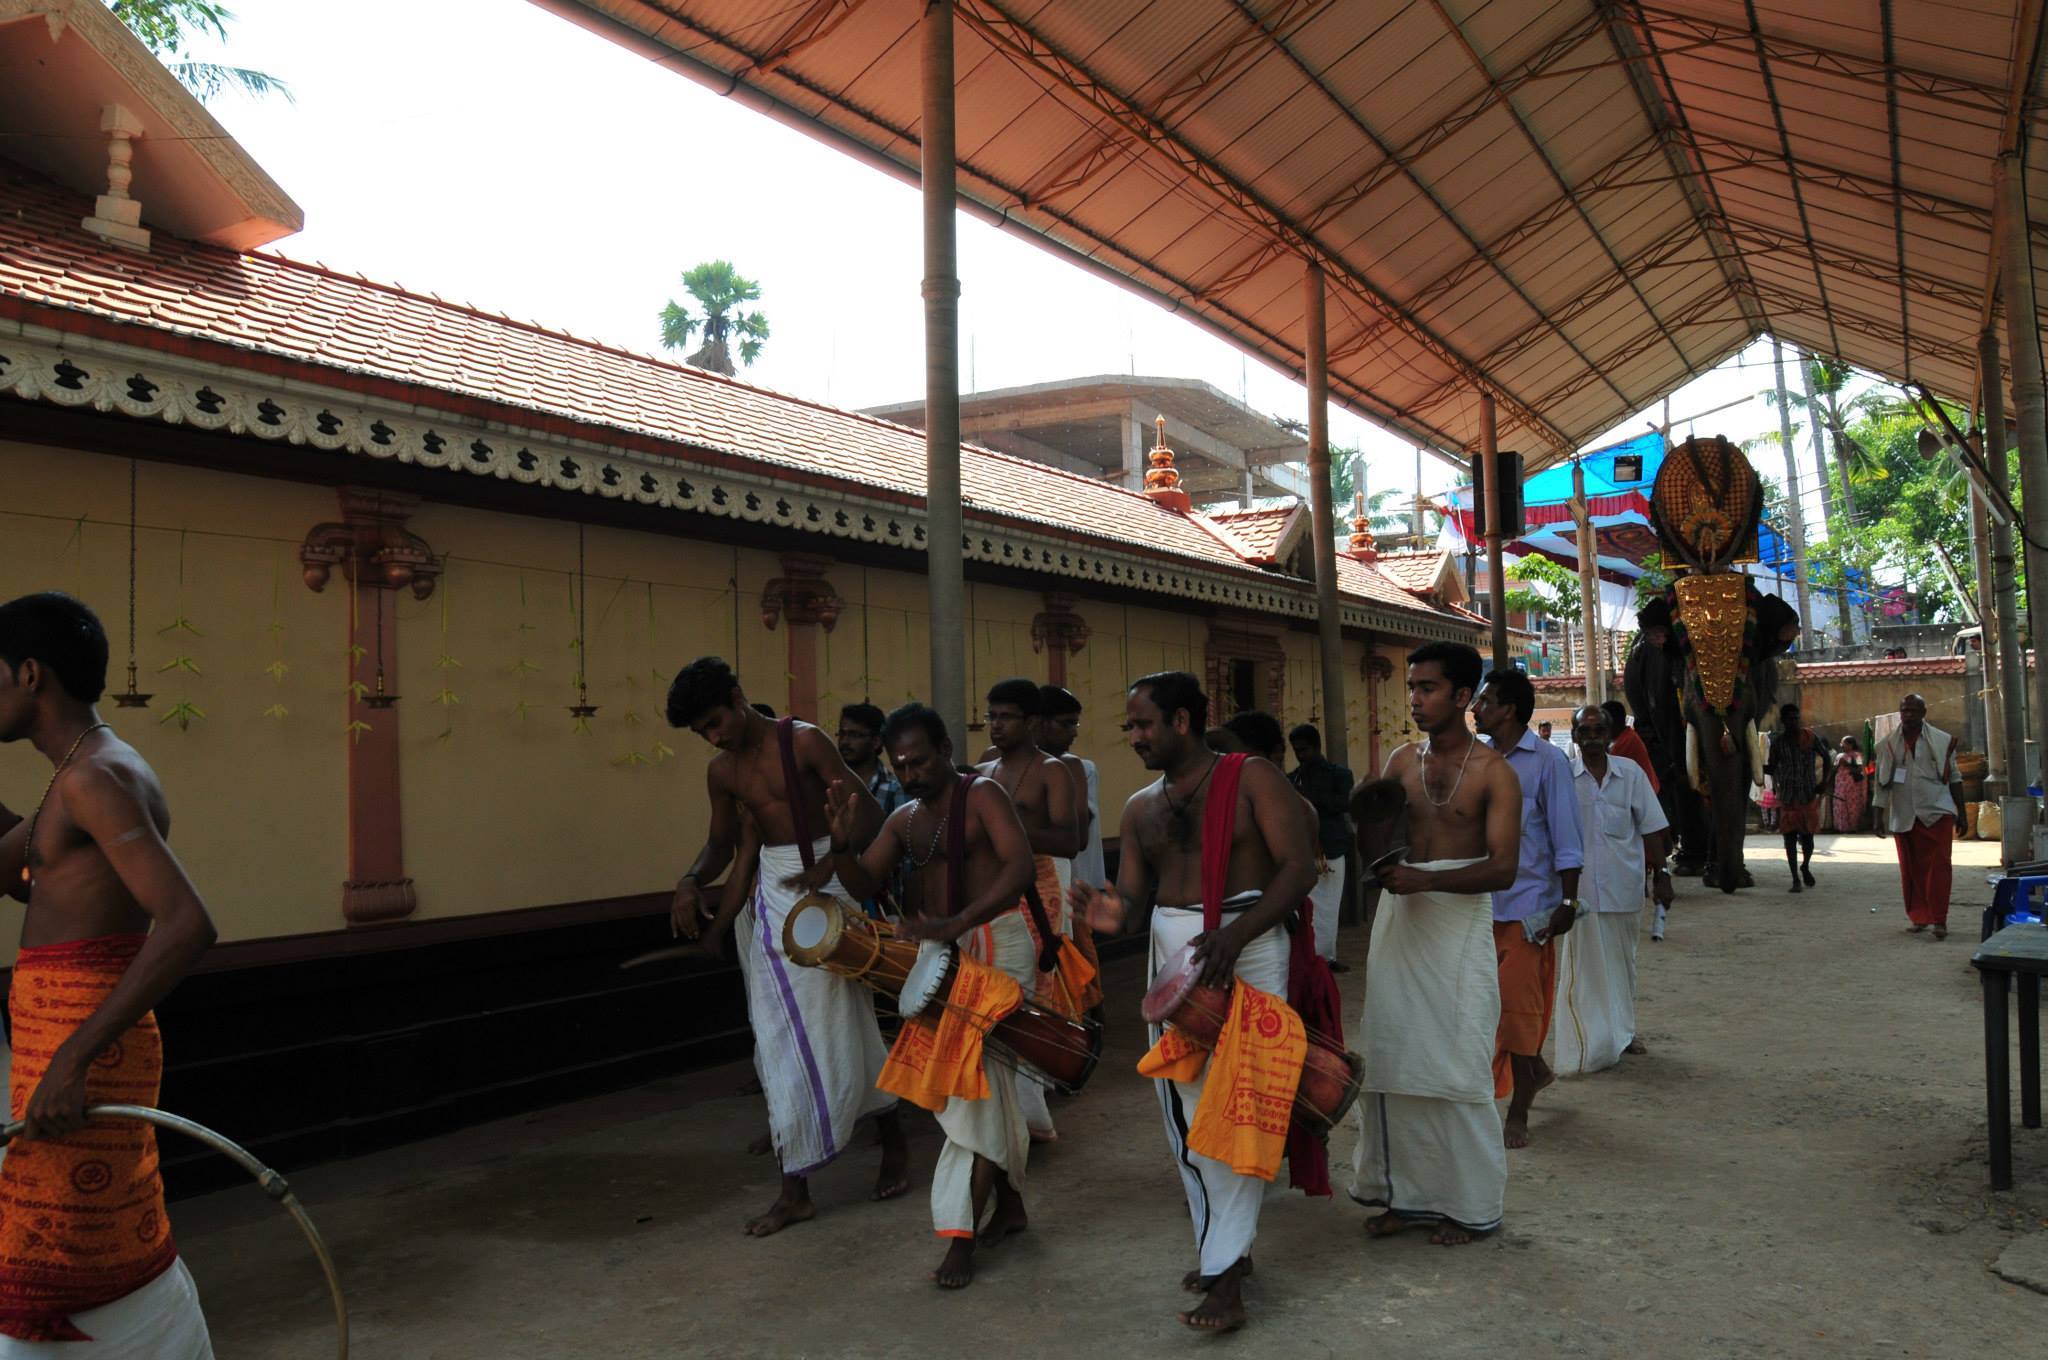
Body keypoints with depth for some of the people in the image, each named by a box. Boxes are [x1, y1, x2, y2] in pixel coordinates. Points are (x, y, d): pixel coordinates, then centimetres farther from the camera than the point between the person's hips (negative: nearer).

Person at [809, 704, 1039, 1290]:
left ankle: (961, 1236, -6)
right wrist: (842, 845, -15)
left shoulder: (981, 795, -10)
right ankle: (1010, 1206, 30)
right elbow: (864, 883, 7)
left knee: (977, 1079, -11)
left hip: (996, 944, -7)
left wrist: (954, 923, -34)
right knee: (990, 1085, 16)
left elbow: (1020, 866, -24)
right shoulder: (904, 819, 12)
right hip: (943, 953, 7)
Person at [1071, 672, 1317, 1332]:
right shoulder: (1140, 807, 12)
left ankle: (1225, 1274, 1)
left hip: (1247, 946, -6)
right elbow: (1133, 890, 9)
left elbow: (1298, 866, -12)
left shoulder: (1252, 778, -5)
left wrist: (1235, 933, -24)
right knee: (1184, 1103, 9)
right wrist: (1114, 909, -16)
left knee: (1239, 1102, -6)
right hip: (1172, 955, 6)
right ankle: (1224, 1245, 25)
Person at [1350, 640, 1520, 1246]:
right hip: (1399, 919, 5)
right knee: (1392, 1062, 8)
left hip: (1459, 924, -5)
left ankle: (1470, 1204, 16)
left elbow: (1502, 868, -14)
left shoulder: (1493, 772, -6)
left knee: (1456, 1070, 1)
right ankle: (1407, 1193, 22)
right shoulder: (1402, 760, 8)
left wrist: (1426, 879, -25)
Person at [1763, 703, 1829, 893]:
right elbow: (1771, 768, 7)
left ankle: (1805, 866, 31)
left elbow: (1825, 756, 11)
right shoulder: (1778, 741, 1)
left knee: (1807, 836, 1)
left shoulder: (1809, 737, -2)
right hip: (1787, 796, 1)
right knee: (1790, 837, -1)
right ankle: (1795, 879, 6)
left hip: (1809, 794, -1)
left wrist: (1824, 780, 3)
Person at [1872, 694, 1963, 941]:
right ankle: (1918, 917, 18)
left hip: (1937, 811, -2)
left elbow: (1953, 778, 8)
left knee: (1939, 865, -8)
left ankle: (1939, 920, -5)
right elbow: (1881, 782, 8)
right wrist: (1879, 816, 5)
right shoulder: (1888, 743, 6)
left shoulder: (1942, 741, 4)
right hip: (1903, 816, 2)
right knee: (1911, 869, 7)